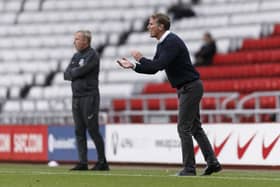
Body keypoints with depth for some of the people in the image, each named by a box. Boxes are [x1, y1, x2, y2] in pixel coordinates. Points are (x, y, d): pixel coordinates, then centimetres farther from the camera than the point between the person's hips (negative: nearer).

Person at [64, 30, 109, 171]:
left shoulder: (92, 55, -7)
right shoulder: (76, 56, 18)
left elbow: (81, 71, -19)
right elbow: (66, 75, 9)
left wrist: (72, 72, 0)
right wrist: (76, 73, -8)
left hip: (89, 97, -8)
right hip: (76, 97, 8)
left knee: (93, 130, -7)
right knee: (79, 132, 4)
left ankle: (102, 162, -1)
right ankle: (82, 162, 5)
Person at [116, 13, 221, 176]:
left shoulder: (172, 42, -19)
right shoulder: (162, 44, 12)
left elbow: (159, 65, -29)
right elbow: (153, 69, 17)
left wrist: (141, 58, -15)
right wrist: (133, 66, 5)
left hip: (190, 87, -10)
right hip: (186, 88, 10)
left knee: (184, 128, -8)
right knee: (195, 127, 11)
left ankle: (189, 169, -5)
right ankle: (212, 162, 12)